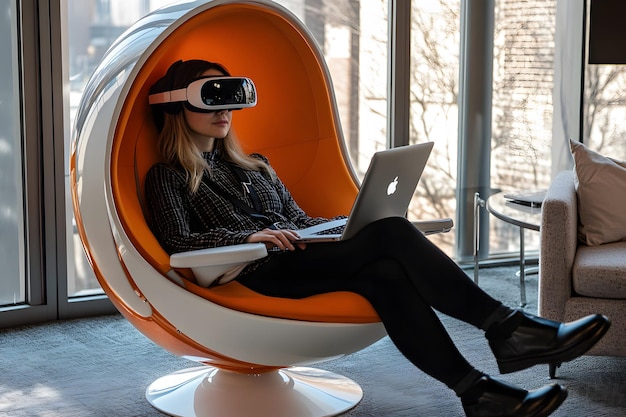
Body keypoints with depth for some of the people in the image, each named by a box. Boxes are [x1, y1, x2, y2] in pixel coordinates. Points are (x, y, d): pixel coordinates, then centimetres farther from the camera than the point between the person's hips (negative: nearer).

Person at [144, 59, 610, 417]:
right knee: (391, 234, -26)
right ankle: (506, 327, -28)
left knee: (384, 273, -29)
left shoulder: (254, 167, 30)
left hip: (298, 259, 6)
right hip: (257, 276, -6)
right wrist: (247, 236, -18)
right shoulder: (167, 177, 11)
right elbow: (178, 243, -4)